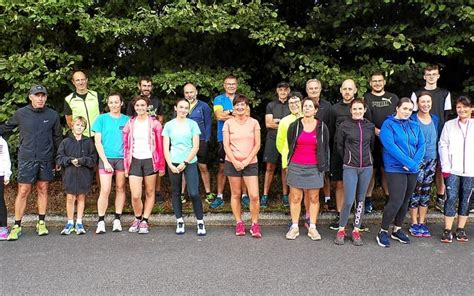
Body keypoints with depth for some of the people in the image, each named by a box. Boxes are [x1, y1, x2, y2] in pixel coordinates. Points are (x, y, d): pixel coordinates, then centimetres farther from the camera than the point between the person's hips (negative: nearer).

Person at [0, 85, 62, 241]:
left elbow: (57, 138, 10)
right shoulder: (21, 113, 0)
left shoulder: (52, 115, 3)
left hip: (46, 159, 2)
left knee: (43, 190, 9)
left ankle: (41, 223, 20)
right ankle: (17, 226, 8)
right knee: (23, 191, -1)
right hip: (26, 159, -1)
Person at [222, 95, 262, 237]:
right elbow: (226, 145, -3)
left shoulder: (254, 123, 2)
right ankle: (239, 223, 21)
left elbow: (257, 145, 0)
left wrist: (247, 160, -10)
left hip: (250, 163, 0)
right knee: (236, 194, 8)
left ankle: (255, 224, 9)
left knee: (254, 196, -7)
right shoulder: (228, 123, 1)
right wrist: (235, 162, -12)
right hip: (232, 163, 0)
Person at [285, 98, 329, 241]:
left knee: (314, 198, 5)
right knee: (295, 198, 3)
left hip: (314, 168, 0)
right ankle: (294, 227, 13)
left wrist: (324, 167, 3)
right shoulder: (294, 126, 2)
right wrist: (288, 162, 9)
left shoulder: (322, 127, 3)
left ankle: (312, 228, 13)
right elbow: (289, 145, 9)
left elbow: (325, 148, 7)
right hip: (296, 166, 0)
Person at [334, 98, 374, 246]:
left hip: (367, 167, 3)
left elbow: (371, 145, 17)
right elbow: (339, 145, 6)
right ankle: (341, 229, 9)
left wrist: (365, 158, 14)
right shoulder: (344, 126, -3)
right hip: (350, 168, -3)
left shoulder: (370, 126, 5)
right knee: (349, 200, -9)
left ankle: (356, 231, 18)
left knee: (361, 200, 9)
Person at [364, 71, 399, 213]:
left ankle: (388, 196, 19)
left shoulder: (393, 98, 16)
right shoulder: (366, 98, 5)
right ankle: (368, 199, 8)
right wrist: (374, 130, -21)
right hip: (372, 139, -2)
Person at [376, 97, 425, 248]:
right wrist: (409, 162, -19)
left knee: (405, 201, 12)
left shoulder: (415, 126, 11)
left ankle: (397, 230, 26)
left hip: (413, 170, 6)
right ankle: (383, 232, 3)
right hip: (395, 169, -6)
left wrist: (415, 163, -12)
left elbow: (421, 146, 5)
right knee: (396, 201, -12)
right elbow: (390, 146, -16)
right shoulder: (389, 124, -5)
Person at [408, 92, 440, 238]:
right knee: (415, 192, -2)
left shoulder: (435, 119, 10)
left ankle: (422, 222, 19)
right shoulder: (412, 120, -6)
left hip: (431, 160, 5)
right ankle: (414, 224, 9)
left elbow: (438, 140, 16)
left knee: (426, 192, 10)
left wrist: (438, 159, 11)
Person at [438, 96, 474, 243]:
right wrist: (445, 167, -7)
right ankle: (447, 230, 1)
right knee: (451, 198, -6)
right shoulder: (449, 125, 5)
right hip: (452, 169, -1)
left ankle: (460, 230, 18)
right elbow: (443, 146, 1)